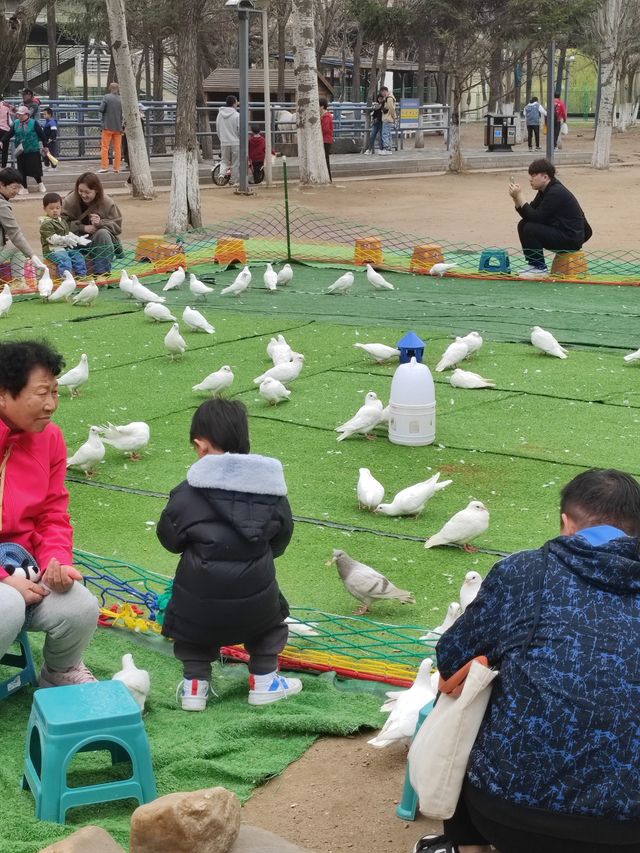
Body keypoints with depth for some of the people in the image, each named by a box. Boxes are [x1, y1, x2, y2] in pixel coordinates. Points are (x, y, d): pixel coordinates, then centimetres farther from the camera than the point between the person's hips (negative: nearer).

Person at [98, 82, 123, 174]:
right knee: (117, 148, 9)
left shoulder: (107, 97, -9)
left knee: (105, 147, 3)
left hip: (108, 127, -3)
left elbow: (101, 109, -12)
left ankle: (104, 166, -2)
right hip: (118, 127, 3)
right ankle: (117, 167, 10)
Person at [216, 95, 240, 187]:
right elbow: (240, 129, -9)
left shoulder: (220, 114, 3)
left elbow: (217, 129, 10)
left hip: (224, 143, 3)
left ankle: (221, 174, -13)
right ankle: (233, 181, 11)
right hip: (235, 142, -3)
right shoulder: (237, 115, -11)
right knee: (235, 163, 7)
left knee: (224, 161, 14)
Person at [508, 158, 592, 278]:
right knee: (523, 225, 6)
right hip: (559, 231, 10)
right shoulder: (545, 190, 8)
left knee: (530, 229, -22)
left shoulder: (556, 193, -22)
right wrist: (516, 198, -7)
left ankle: (540, 268, -11)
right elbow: (528, 216, 8)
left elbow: (536, 217, -24)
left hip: (571, 239, -10)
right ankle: (534, 264, 8)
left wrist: (519, 196, -22)